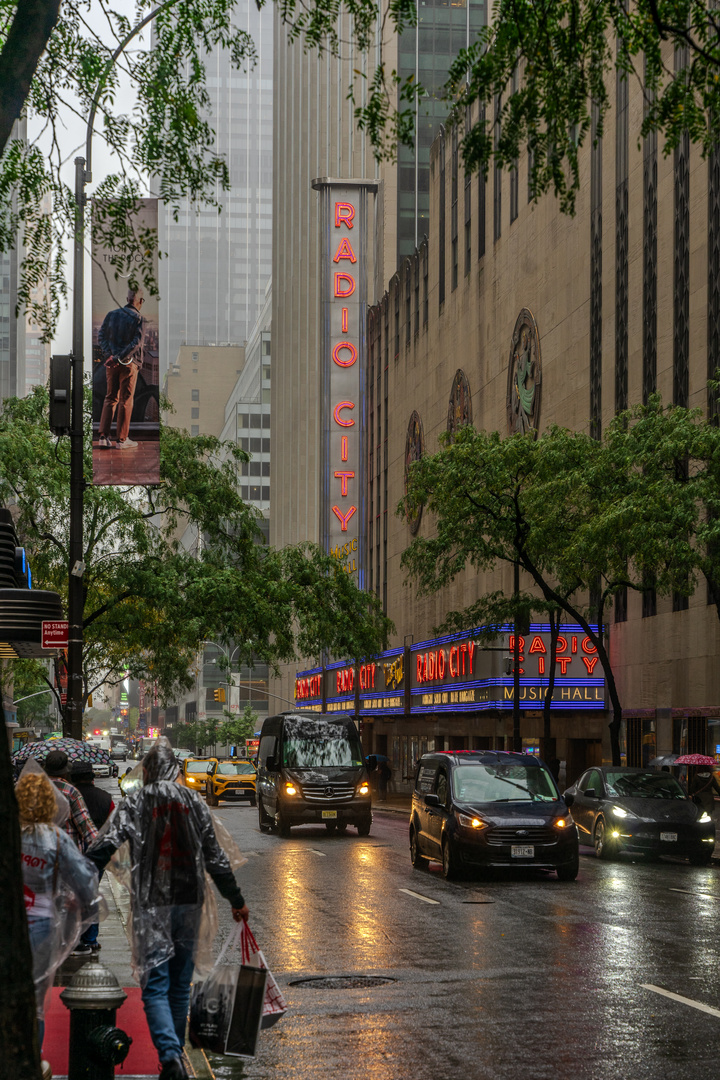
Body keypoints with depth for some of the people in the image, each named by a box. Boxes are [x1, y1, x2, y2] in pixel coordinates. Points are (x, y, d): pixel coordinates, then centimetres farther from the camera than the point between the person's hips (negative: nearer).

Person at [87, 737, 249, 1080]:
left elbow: (103, 847, -14)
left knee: (155, 987, -4)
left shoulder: (135, 803, -3)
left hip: (151, 904, -3)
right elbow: (215, 858, 10)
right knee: (180, 984, 15)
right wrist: (237, 901, 19)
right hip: (189, 901, 3)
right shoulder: (194, 802, 7)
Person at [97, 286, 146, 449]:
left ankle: (103, 436, 3)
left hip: (111, 364, 4)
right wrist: (119, 359, -19)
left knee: (110, 398, 12)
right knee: (126, 401, 3)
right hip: (129, 364, -4)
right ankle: (122, 439, 6)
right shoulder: (139, 319, -7)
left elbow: (101, 337, 1)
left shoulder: (111, 315, 8)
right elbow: (136, 343, -18)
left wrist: (110, 355, -9)